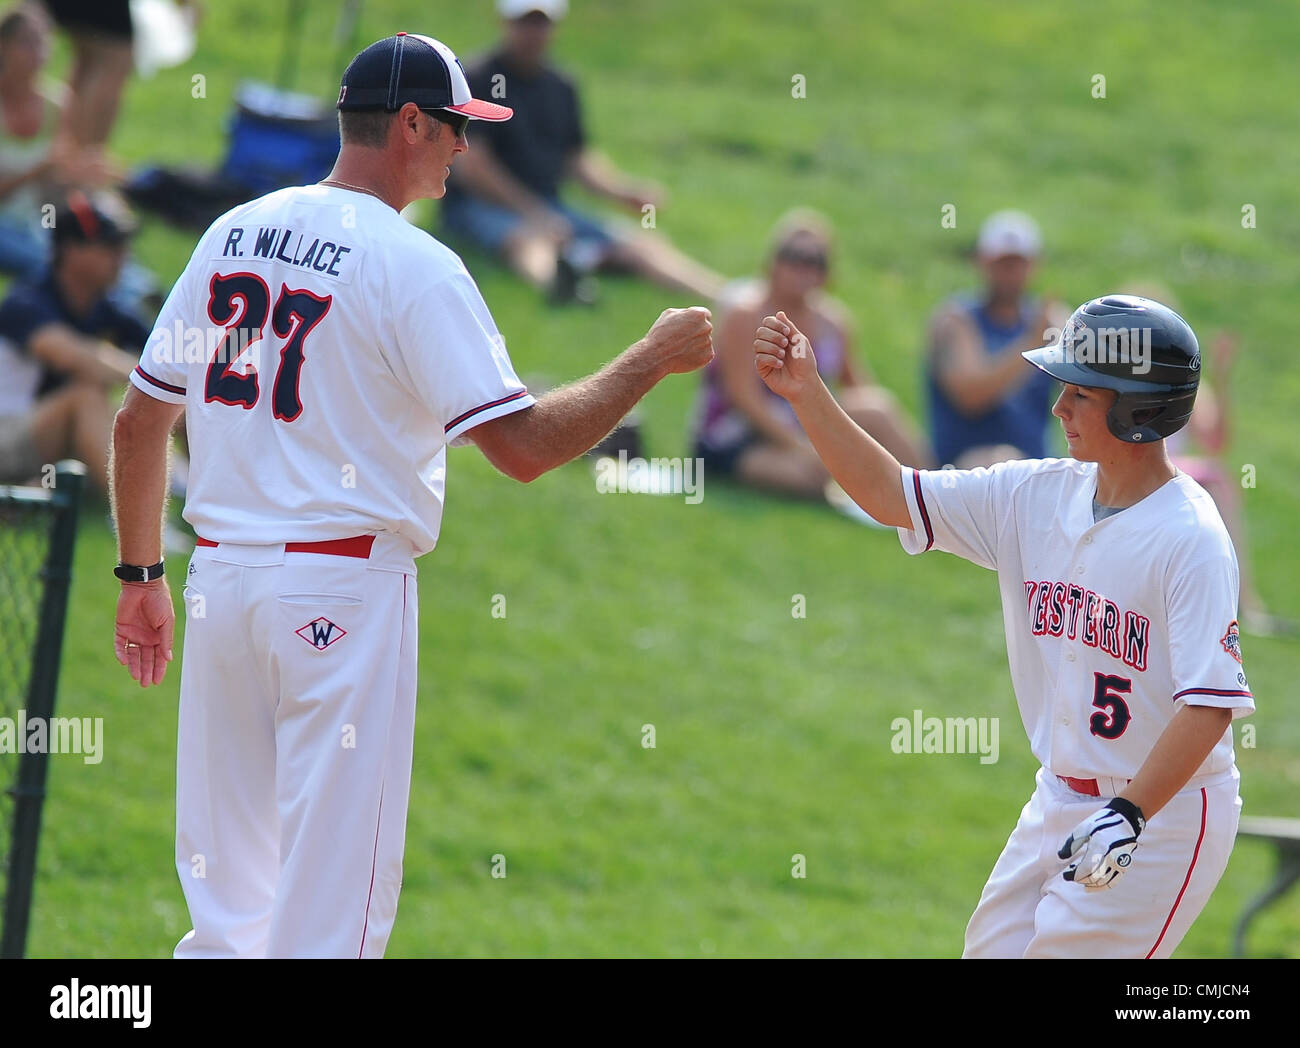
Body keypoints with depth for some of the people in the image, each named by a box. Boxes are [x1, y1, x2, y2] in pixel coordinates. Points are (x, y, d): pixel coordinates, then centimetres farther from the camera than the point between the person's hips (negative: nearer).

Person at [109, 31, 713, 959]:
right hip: (346, 592, -7)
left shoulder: (233, 232, 10)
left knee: (223, 895, 12)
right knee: (332, 895, -2)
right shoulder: (413, 266, -10)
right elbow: (523, 446, -15)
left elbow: (138, 421, 14)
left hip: (220, 577, 7)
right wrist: (655, 358, -4)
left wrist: (141, 578, 22)